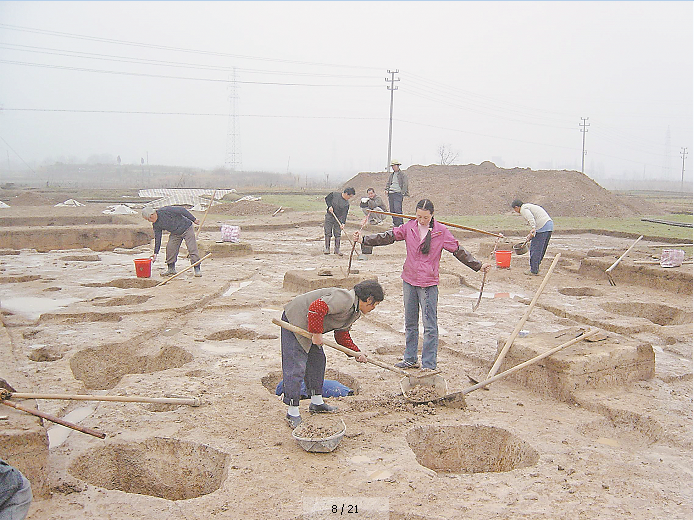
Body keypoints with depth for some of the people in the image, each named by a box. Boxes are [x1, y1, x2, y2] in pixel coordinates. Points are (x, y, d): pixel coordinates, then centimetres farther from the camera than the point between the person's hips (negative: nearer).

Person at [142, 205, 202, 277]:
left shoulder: (165, 210, -28)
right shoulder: (155, 225, -5)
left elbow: (182, 210, -24)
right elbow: (157, 238, 3)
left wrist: (194, 219, -20)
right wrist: (156, 253, 1)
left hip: (186, 229, -7)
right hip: (175, 234, 7)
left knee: (192, 249, -11)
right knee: (170, 248, -4)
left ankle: (197, 269, -5)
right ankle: (171, 269, 10)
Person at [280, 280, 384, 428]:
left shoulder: (355, 312, 10)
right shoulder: (345, 299, -24)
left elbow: (342, 335, 18)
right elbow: (316, 307, -33)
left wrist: (356, 352, 8)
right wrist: (317, 333, -24)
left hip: (308, 328, 11)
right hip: (295, 320, -11)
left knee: (317, 360, 18)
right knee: (296, 367, -9)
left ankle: (316, 402, 32)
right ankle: (293, 413, -1)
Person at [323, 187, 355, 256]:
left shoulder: (347, 204, -7)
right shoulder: (334, 194, -11)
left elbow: (344, 214, -10)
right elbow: (327, 198, 3)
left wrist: (343, 223, -22)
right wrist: (329, 206, -12)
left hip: (339, 218, 1)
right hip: (329, 216, -1)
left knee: (338, 234, 1)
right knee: (328, 233, 0)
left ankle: (337, 250, 11)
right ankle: (327, 248, 10)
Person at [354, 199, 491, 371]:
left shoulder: (441, 231, -5)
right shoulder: (409, 227, 2)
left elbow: (458, 250, -1)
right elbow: (388, 237, 4)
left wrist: (478, 266, -5)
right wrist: (364, 239, -2)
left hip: (429, 283, -4)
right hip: (409, 281, 4)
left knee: (430, 325, -4)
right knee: (410, 323, 14)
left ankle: (429, 365, 4)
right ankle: (410, 359, 27)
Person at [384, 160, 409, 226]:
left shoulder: (402, 174, -1)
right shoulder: (392, 174, 19)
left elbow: (405, 184, -4)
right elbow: (388, 183, 25)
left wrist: (402, 193, -11)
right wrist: (387, 190, 9)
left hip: (398, 193, -7)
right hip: (391, 193, 7)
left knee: (397, 209, -16)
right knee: (392, 209, 5)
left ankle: (400, 223, -13)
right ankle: (395, 222, 12)